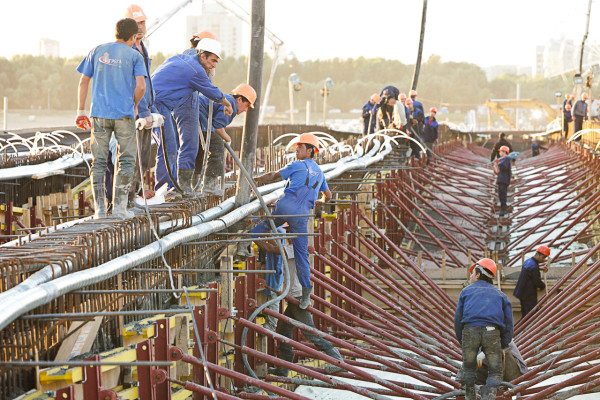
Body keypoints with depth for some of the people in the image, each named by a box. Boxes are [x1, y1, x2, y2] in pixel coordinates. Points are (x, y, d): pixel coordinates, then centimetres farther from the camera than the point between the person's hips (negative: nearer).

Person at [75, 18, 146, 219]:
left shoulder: (97, 51, 10)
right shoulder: (134, 55, 1)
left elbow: (83, 82, 8)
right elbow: (141, 86, -10)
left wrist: (81, 110, 13)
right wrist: (134, 106, 8)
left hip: (99, 114, 3)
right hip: (124, 115, -3)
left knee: (99, 161, 7)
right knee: (126, 160, 6)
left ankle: (100, 208, 7)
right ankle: (119, 207, 1)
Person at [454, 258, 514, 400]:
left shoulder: (466, 291, 23)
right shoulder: (500, 295, 26)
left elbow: (458, 319, 19)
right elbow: (508, 323, 20)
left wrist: (461, 340, 28)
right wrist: (502, 346, 24)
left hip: (470, 331, 0)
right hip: (492, 332, 0)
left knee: (469, 366, 22)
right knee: (495, 371, 10)